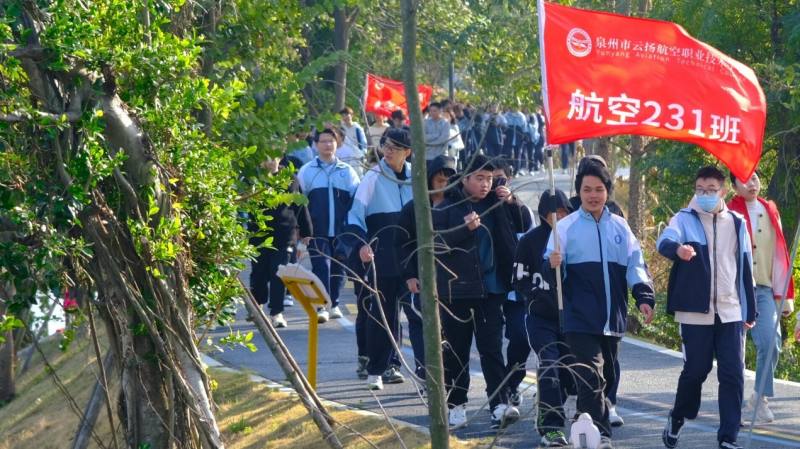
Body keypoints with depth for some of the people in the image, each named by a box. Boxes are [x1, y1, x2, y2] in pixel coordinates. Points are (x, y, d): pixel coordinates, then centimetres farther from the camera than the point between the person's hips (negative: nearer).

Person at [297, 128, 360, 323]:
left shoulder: (347, 171, 9)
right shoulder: (306, 171, 5)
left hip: (342, 232, 2)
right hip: (317, 232, -2)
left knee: (338, 269, 9)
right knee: (321, 267, -12)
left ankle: (334, 305, 23)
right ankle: (321, 307, -15)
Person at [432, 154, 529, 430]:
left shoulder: (496, 205, 7)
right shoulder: (448, 208, -3)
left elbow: (524, 229, 13)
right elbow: (436, 243, -11)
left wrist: (512, 204, -3)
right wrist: (465, 229, -22)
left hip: (491, 289, 2)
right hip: (456, 290, -2)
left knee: (491, 348, -4)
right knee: (456, 350, 6)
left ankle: (500, 406, -10)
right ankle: (456, 406, 15)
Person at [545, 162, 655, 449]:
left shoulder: (620, 227, 10)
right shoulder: (566, 227, -1)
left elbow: (635, 266, 11)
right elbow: (552, 274, -4)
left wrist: (644, 297, -2)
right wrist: (553, 266, -27)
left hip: (613, 318, 5)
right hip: (581, 318, -5)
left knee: (606, 377, 13)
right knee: (591, 377, -14)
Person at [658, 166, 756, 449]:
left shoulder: (737, 223, 11)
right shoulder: (685, 220, -1)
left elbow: (745, 268, 15)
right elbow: (664, 241, -23)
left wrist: (750, 309, 13)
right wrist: (677, 248, -47)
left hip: (731, 312, 3)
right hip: (695, 311, -3)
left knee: (733, 373, -2)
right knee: (696, 369, 4)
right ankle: (678, 417, 29)